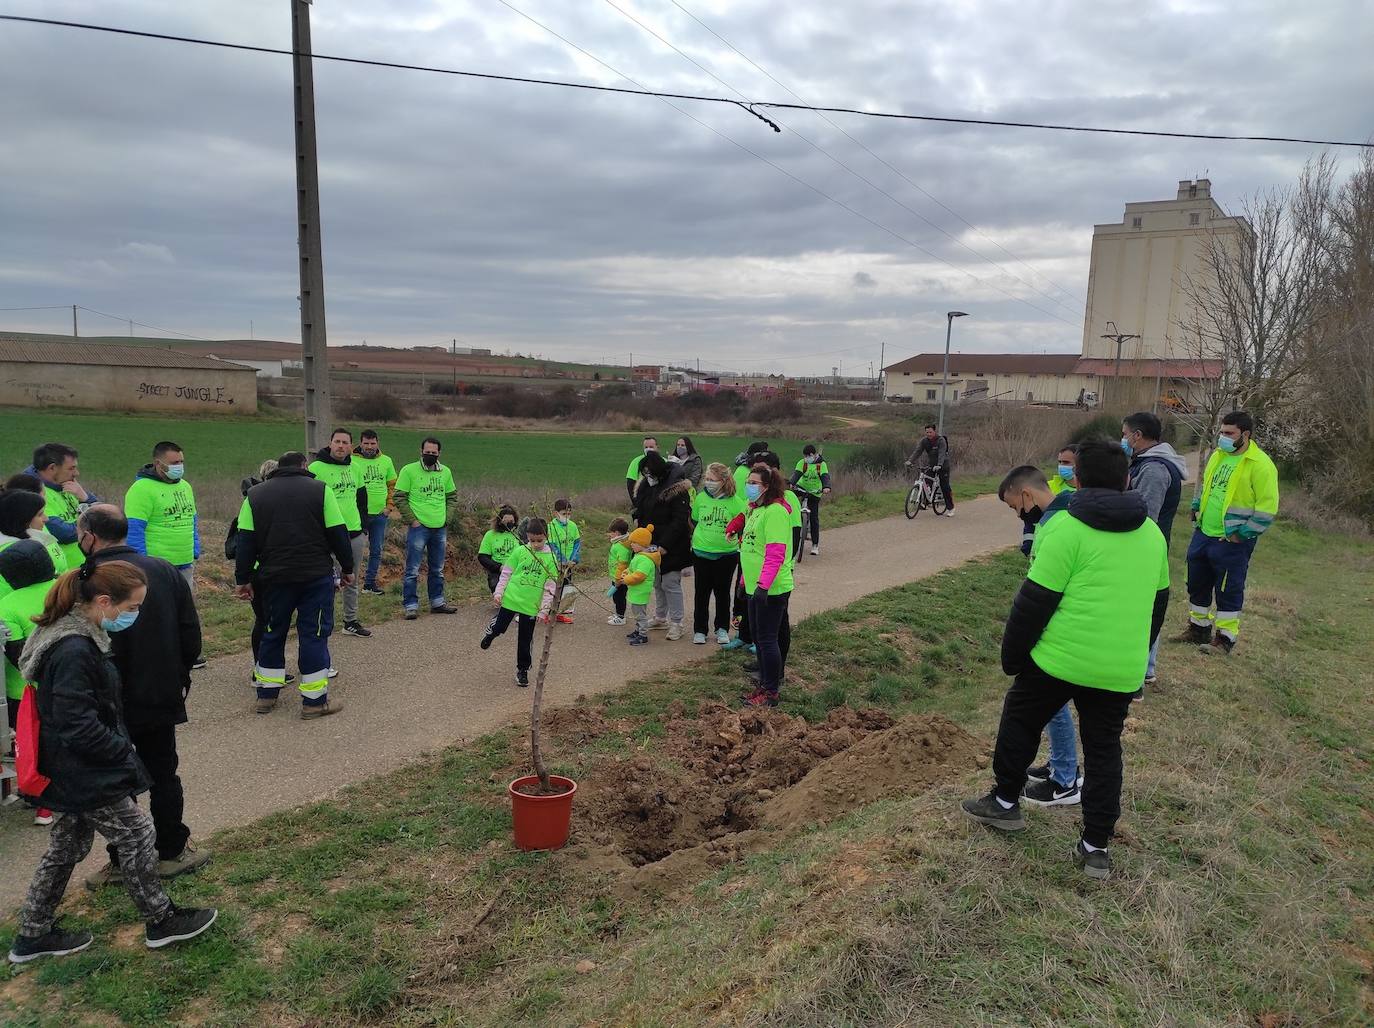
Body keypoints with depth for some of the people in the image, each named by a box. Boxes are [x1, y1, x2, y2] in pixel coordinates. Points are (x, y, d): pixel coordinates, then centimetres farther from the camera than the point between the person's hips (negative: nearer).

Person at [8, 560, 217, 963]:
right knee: (138, 835, 5)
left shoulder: (82, 636, 3)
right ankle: (160, 922, 22)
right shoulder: (73, 652, -29)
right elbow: (78, 726, -27)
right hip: (85, 775, -10)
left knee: (67, 846, 21)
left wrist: (120, 743, 9)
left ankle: (33, 935, 35)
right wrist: (124, 750, -15)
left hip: (74, 769, 10)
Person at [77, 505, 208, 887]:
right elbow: (190, 634, 2)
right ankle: (172, 852, 23)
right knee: (162, 776, 16)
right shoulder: (166, 571, -2)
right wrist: (179, 677, 13)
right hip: (162, 697, 4)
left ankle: (122, 861, 19)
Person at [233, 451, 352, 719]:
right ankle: (314, 701, 3)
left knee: (272, 632, 17)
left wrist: (243, 579, 8)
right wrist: (347, 567, 7)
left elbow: (245, 542, 3)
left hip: (274, 577, 3)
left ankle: (266, 695, 24)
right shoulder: (319, 490, -1)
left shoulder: (255, 495, 7)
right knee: (314, 634, 2)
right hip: (316, 576, -3)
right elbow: (337, 534, -3)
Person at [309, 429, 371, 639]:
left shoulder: (355, 468, 10)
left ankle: (351, 621, 26)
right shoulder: (316, 468, -10)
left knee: (351, 581, 15)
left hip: (355, 533, 6)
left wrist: (363, 528, 15)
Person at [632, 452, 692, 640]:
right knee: (657, 582, 17)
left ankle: (676, 624, 3)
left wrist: (665, 545, -23)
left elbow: (680, 520, -19)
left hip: (671, 548, -8)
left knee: (670, 583, -5)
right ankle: (660, 618, 30)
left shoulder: (675, 489, -16)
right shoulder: (646, 487, 9)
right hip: (652, 545, 8)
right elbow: (640, 515, 18)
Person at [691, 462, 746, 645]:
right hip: (701, 553, 2)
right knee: (702, 593, 7)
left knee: (723, 592, 10)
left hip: (726, 554, -2)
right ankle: (699, 630, 17)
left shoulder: (734, 501, -8)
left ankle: (722, 629, 24)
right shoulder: (700, 498, 0)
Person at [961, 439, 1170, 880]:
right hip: (1121, 671, 5)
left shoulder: (1066, 528, -13)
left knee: (1020, 721, 18)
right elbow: (1158, 604, 18)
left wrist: (1012, 655, -3)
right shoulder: (1152, 534, 7)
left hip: (1059, 660, -5)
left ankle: (1005, 802, 30)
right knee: (1104, 750, 15)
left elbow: (1035, 601, -14)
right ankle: (1096, 846, 17)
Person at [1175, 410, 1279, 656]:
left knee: (1229, 590, 1)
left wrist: (1243, 534, -17)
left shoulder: (1260, 465, -14)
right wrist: (1197, 508, 14)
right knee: (1197, 584, 15)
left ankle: (1225, 638, 12)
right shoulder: (1217, 455, 9)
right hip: (1203, 534, 8)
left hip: (1233, 541, -7)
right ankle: (1198, 629, 30)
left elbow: (1267, 507, -15)